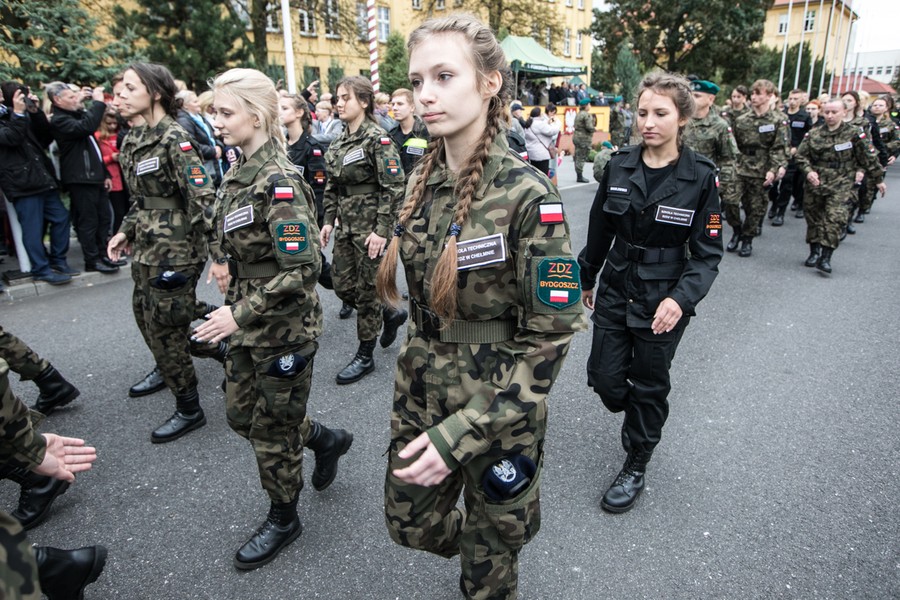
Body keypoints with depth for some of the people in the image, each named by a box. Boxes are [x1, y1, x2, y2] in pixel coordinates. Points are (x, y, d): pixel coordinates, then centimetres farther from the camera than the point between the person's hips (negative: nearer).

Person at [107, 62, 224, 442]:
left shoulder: (174, 139, -17)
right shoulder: (136, 139, 10)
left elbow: (203, 198, -23)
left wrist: (218, 253, -29)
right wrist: (127, 230, 13)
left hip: (175, 247, -8)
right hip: (147, 245, 9)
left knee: (163, 324, -1)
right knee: (145, 312, 21)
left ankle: (189, 409, 15)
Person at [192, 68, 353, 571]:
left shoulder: (278, 181, -21)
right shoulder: (240, 172, 6)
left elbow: (302, 270, -26)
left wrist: (241, 315, -22)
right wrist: (230, 266, 6)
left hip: (285, 328, -9)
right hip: (249, 324, 9)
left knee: (273, 427, 9)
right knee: (241, 413, 21)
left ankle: (284, 519, 34)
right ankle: (327, 439, 42)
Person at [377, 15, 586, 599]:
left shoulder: (527, 194, -21)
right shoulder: (425, 179, -1)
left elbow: (550, 336, -20)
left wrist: (461, 434, -23)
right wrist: (416, 367, 16)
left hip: (498, 404, -6)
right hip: (421, 387, 6)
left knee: (489, 552, 19)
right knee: (410, 523, 24)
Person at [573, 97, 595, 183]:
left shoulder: (578, 114, 13)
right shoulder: (587, 115, -15)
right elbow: (589, 127, -21)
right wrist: (595, 128, -1)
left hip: (577, 136, 9)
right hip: (584, 139, -9)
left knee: (578, 157, 12)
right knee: (582, 158, -5)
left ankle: (579, 176, 19)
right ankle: (580, 177, -2)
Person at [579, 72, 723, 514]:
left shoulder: (701, 176, -11)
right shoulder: (619, 166, -2)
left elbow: (707, 252, -10)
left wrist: (682, 298, -26)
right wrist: (586, 278, 17)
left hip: (663, 300, -3)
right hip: (615, 290, 3)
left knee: (649, 386, 10)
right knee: (604, 377, 8)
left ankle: (636, 468, 32)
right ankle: (640, 420, 44)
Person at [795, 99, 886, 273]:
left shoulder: (853, 134, -1)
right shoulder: (813, 135, 4)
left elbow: (868, 158, 5)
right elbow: (801, 156, 4)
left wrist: (878, 179, 10)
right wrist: (808, 171, -15)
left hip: (841, 184, -3)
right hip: (815, 183, 3)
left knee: (834, 219, -14)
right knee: (813, 218, 10)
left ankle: (825, 257, -12)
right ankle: (814, 252, 26)